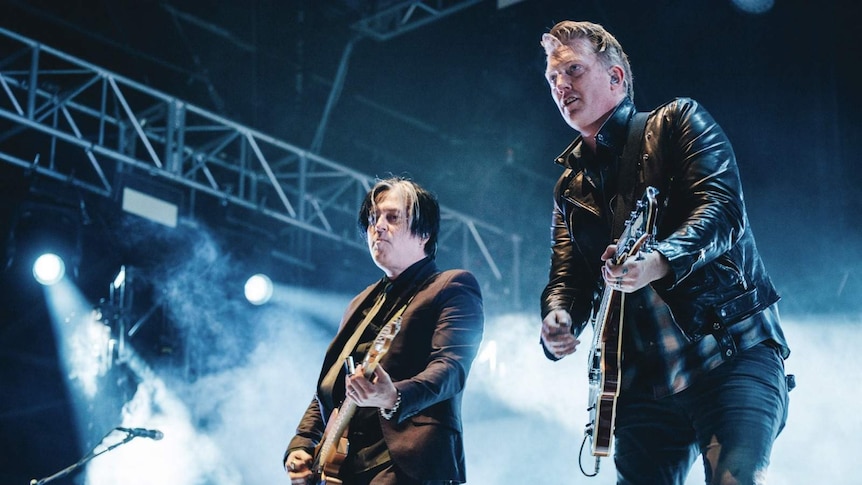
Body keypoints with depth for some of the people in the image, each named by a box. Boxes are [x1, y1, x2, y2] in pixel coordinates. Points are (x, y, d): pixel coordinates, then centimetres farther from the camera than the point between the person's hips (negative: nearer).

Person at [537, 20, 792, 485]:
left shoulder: (678, 121, 3)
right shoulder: (571, 188, 19)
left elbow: (722, 207, -13)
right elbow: (567, 275, 16)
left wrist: (658, 261, -31)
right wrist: (558, 320, -8)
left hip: (734, 354, -6)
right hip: (644, 383, 6)